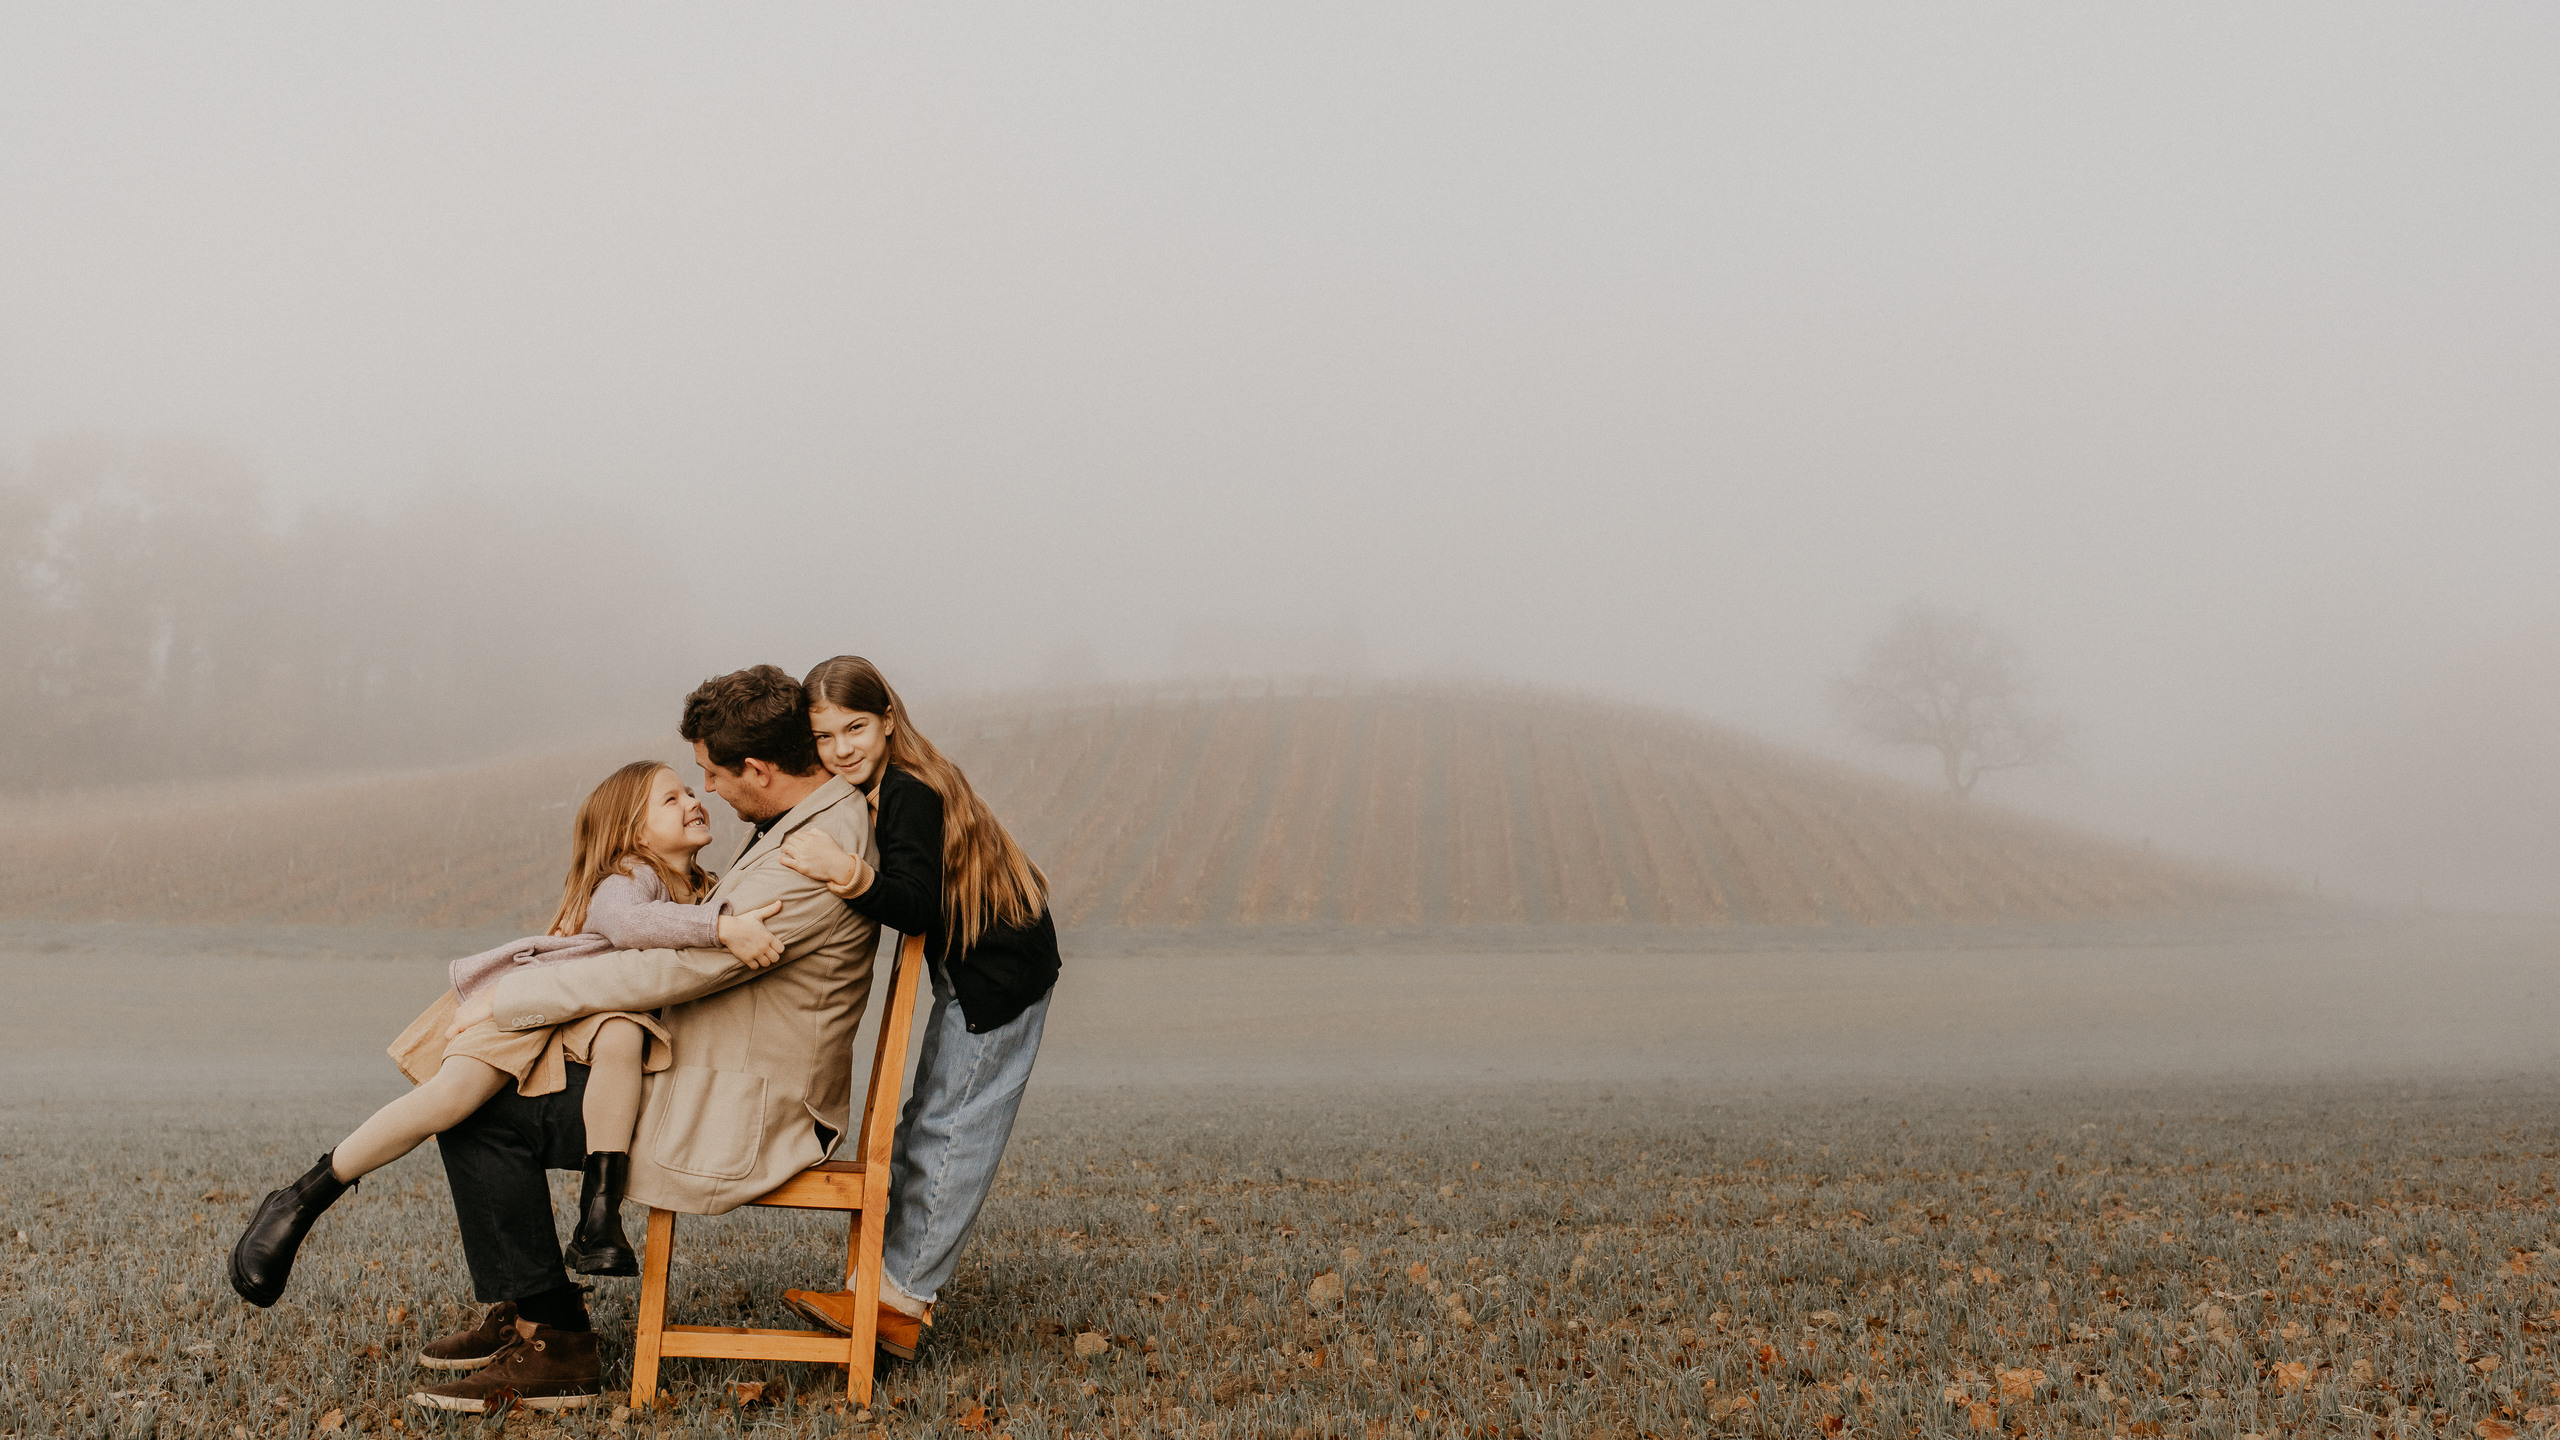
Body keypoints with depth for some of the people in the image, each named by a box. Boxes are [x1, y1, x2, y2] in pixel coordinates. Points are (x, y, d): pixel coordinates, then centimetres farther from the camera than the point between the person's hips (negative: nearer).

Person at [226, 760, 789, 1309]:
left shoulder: (700, 894, 16)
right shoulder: (629, 878, -11)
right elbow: (626, 921, -35)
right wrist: (721, 925, -45)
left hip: (594, 1013, 5)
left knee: (623, 1036, -32)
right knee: (458, 1091, -26)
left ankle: (600, 1219, -37)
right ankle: (299, 1202, -9)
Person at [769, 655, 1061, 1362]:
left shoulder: (909, 795, -25)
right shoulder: (871, 792, 5)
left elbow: (915, 907, -36)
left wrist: (849, 874, -50)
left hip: (1002, 970, -11)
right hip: (969, 967, 11)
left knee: (950, 1128, -7)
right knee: (926, 1121, 14)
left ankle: (897, 1297, -2)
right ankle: (897, 1282, 21)